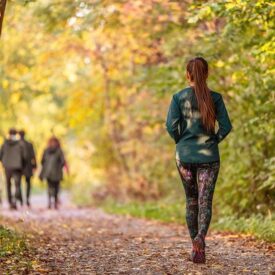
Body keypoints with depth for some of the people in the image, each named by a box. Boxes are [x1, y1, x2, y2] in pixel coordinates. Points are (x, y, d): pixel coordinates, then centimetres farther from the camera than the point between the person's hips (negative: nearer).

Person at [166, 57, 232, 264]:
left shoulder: (179, 97, -2)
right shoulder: (215, 98, -1)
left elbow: (171, 125, -9)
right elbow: (226, 126, -5)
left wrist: (180, 141, 8)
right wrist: (214, 141, 10)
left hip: (185, 155, 1)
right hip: (209, 156, -1)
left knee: (191, 200, 15)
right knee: (205, 201, -4)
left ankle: (196, 242, 19)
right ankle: (200, 238, -26)